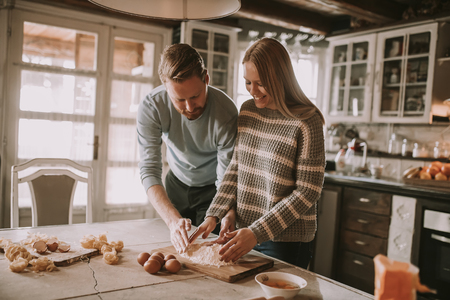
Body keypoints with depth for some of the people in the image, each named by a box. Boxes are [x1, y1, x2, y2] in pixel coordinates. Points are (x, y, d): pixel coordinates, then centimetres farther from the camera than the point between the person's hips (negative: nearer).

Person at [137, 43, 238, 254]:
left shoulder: (226, 113, -35)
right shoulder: (151, 107, -30)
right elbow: (149, 170, -33)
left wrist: (228, 217, -52)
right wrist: (173, 219, -49)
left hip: (212, 189, -2)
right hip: (177, 183, 3)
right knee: (174, 247, 16)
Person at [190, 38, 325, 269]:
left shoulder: (306, 122, -16)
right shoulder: (247, 110, 3)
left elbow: (308, 192, -16)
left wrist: (257, 233, -19)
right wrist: (214, 215, -3)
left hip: (286, 241, -5)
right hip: (244, 232, 6)